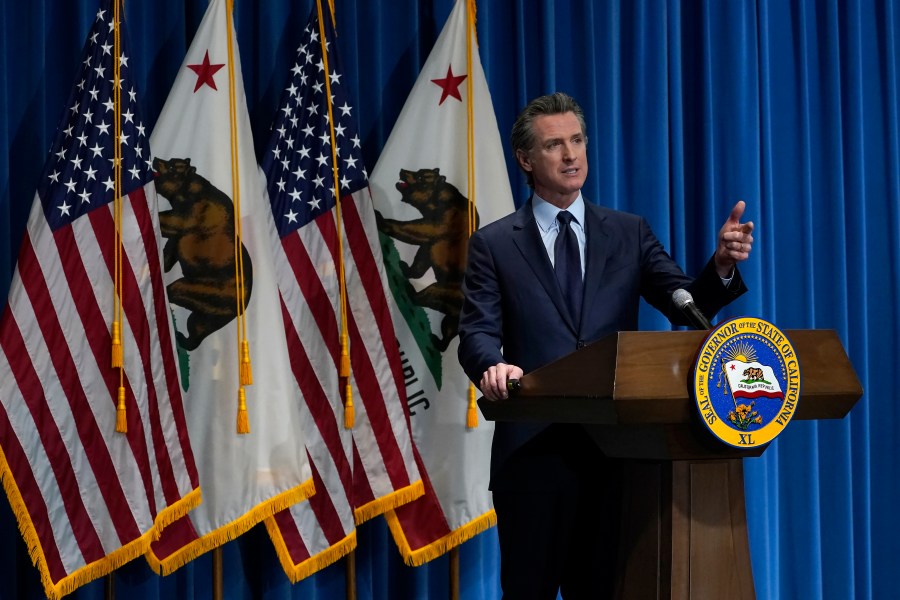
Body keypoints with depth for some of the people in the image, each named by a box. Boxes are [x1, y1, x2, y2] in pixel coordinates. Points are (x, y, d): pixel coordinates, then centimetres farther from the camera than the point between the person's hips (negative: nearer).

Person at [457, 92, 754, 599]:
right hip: (533, 447, -2)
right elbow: (478, 330, -5)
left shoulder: (629, 233, 12)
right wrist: (493, 365, -28)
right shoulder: (494, 245, 6)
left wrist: (722, 265, -20)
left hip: (613, 443, 2)